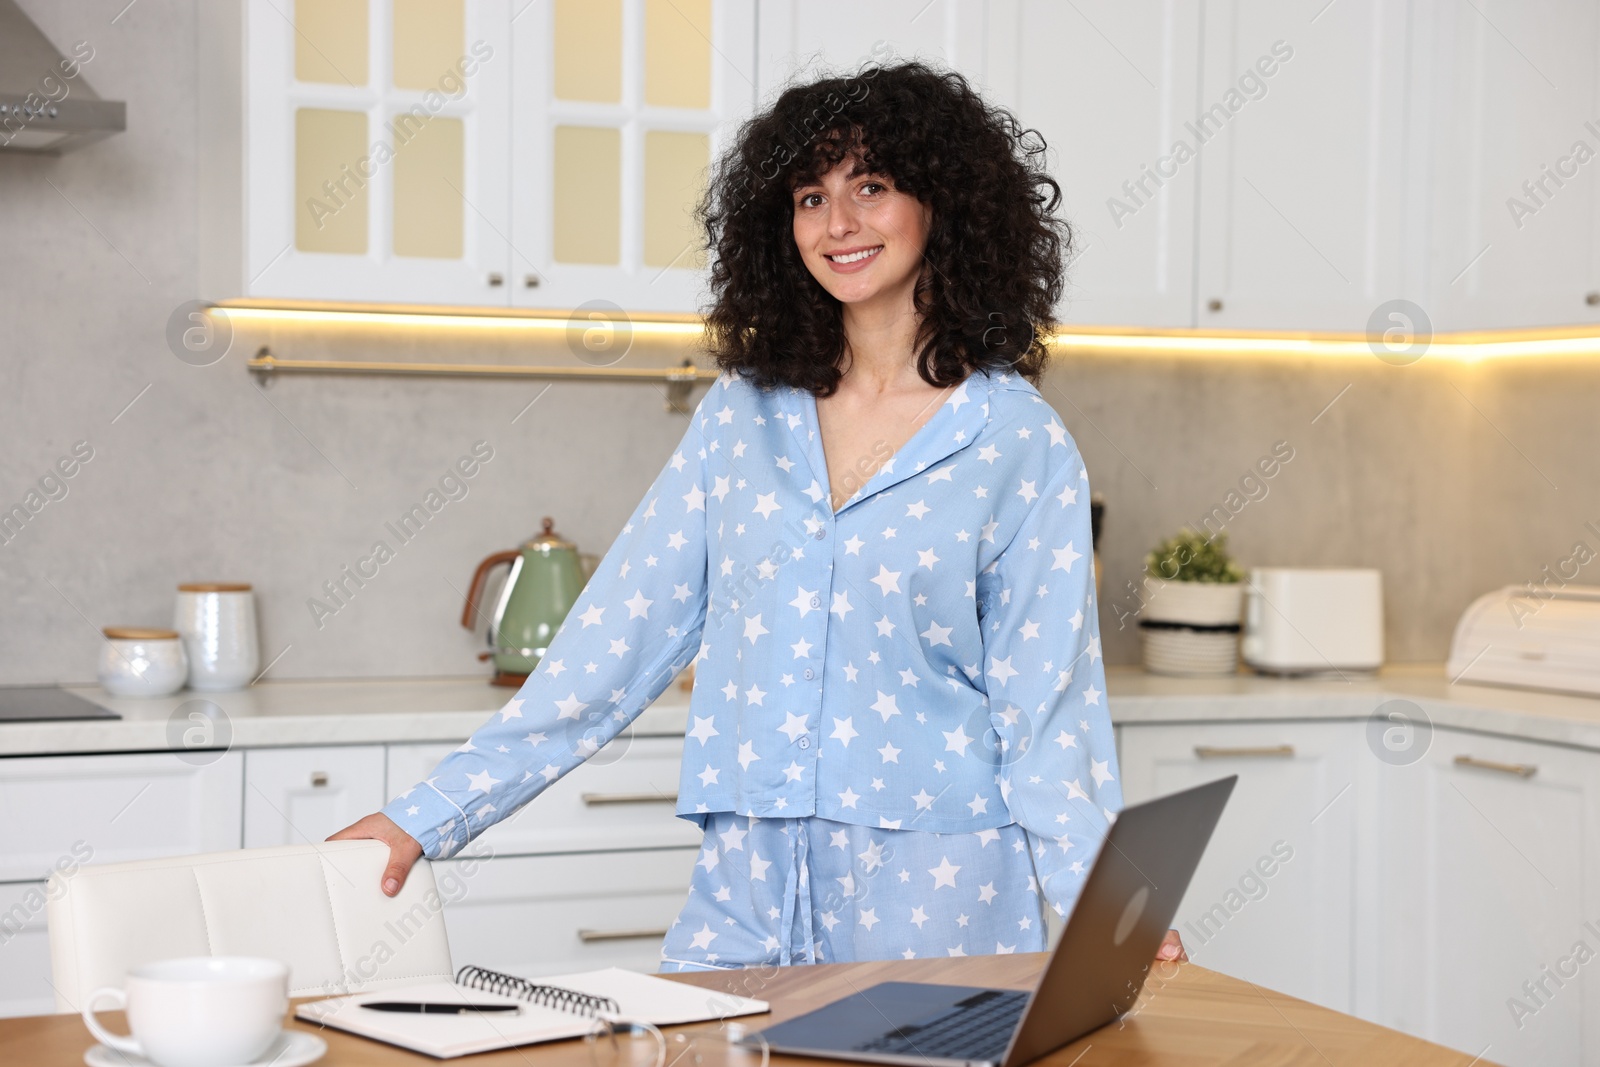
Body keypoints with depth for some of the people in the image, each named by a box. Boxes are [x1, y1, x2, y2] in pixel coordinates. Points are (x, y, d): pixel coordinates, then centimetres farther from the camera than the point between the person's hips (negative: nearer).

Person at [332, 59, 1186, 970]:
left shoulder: (1022, 444, -3)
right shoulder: (742, 412, 7)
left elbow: (1046, 701, -3)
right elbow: (621, 628, 7)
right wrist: (433, 813, 3)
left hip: (937, 893, -3)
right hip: (747, 887, 3)